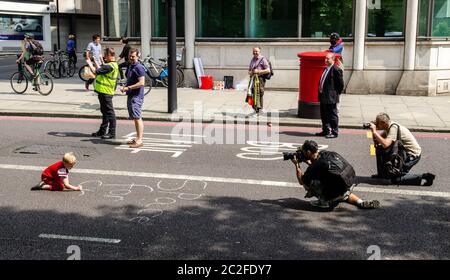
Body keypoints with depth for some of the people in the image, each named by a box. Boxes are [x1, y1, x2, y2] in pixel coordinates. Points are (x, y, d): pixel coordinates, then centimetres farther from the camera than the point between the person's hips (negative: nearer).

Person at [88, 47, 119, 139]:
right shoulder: (111, 65, 14)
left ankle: (112, 133, -1)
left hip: (106, 93, -11)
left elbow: (96, 71, -22)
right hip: (103, 91, 11)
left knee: (109, 112, -5)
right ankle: (102, 131, 29)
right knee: (105, 112, 18)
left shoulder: (110, 66, -20)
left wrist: (90, 64, -8)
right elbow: (100, 70, 21)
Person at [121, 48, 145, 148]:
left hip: (136, 96, -10)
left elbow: (141, 83, -21)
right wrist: (125, 87, 12)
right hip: (131, 95, 10)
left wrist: (128, 88, -17)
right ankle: (137, 138, 20)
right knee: (135, 118, 13)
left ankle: (139, 140, -11)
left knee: (137, 118, -11)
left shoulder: (139, 68, -13)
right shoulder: (131, 66, 18)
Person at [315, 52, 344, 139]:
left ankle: (334, 132, 7)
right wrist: (320, 91, 15)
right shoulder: (326, 69, 13)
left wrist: (336, 93, -8)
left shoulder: (336, 70, -14)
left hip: (331, 97, -9)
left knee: (333, 115, 0)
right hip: (323, 97, 9)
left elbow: (341, 84, -13)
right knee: (323, 115, 16)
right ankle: (326, 130, 27)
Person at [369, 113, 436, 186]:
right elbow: (378, 141, 7)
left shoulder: (394, 128, -24)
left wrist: (374, 131, -29)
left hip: (413, 155, -9)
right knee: (379, 148, 7)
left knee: (395, 179, -11)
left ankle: (424, 178, -8)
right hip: (404, 151, 9)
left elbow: (385, 144, -36)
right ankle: (381, 174, 19)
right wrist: (373, 130, -8)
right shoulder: (388, 127, 4)